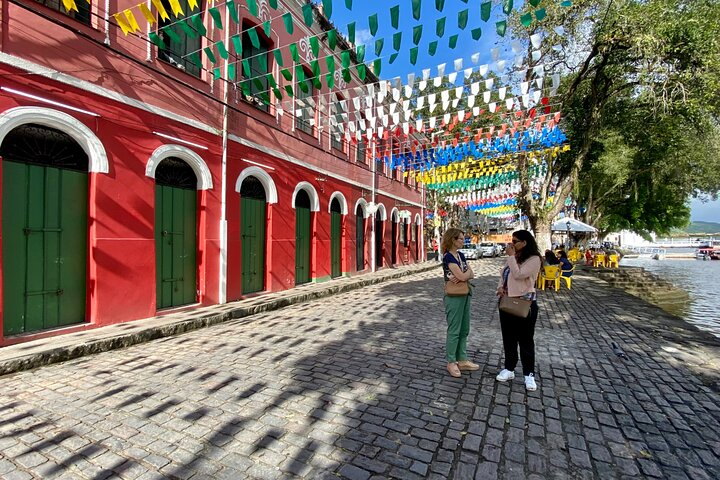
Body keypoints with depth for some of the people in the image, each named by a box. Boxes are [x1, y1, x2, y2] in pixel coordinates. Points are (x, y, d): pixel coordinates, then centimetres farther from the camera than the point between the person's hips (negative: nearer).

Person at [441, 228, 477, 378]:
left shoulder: (461, 255, 10)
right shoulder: (448, 257, -15)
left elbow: (471, 275, 4)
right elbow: (462, 276, -22)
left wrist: (461, 276, -15)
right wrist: (467, 271, -1)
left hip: (465, 295, 8)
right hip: (454, 297, -8)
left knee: (464, 329, 14)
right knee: (454, 330, 1)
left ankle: (462, 360, 27)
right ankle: (451, 362, 15)